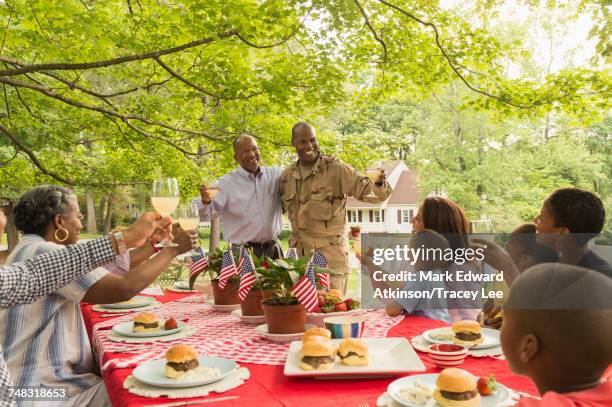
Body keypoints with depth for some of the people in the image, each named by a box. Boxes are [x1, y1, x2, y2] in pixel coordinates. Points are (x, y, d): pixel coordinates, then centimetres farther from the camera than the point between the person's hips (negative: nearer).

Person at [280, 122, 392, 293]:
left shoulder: (336, 168, -11)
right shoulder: (287, 175, 4)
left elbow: (367, 191, -16)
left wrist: (379, 183, -34)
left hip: (331, 248, -4)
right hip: (303, 251, 5)